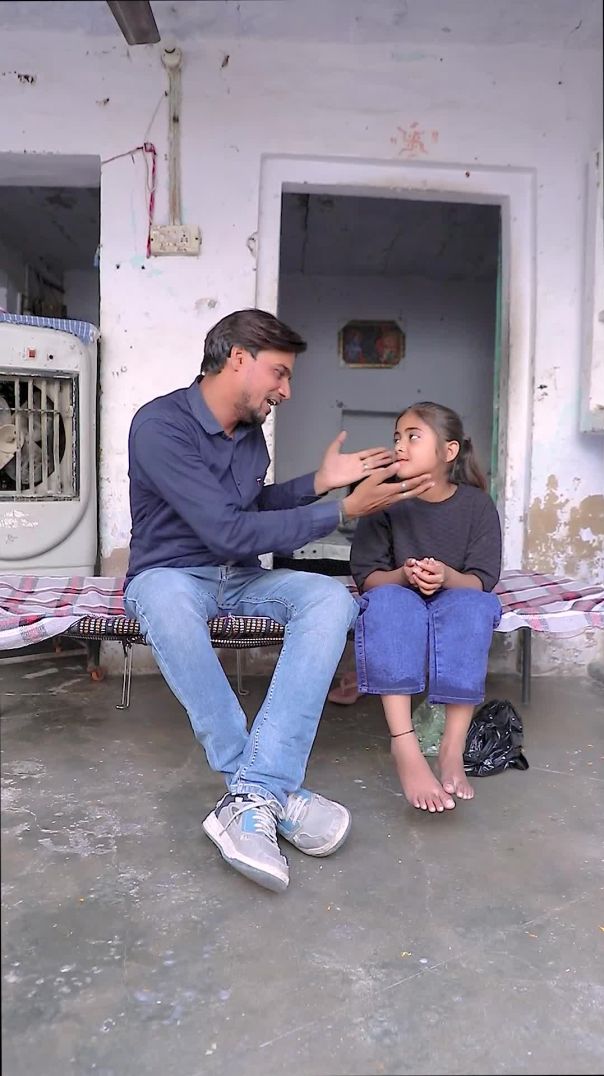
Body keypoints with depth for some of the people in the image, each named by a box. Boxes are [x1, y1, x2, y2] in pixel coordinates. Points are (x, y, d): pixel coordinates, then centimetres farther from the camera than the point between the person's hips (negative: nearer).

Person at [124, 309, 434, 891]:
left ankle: (251, 798, -33)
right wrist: (345, 511, -21)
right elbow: (227, 532, -25)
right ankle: (273, 791, -31)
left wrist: (319, 482, 5)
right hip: (171, 576, -6)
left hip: (241, 578, 6)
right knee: (166, 598, -42)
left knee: (332, 597, -24)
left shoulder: (248, 428, 6)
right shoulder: (160, 424, -18)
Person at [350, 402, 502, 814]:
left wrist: (446, 576, -30)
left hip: (456, 605, 0)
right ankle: (405, 747, -42)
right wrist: (404, 575, -27)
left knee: (475, 605, -34)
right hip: (400, 604, 0)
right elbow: (367, 575, -6)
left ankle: (453, 749, -35)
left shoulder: (477, 505, -4)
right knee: (388, 599, -34)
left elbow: (482, 581, -8)